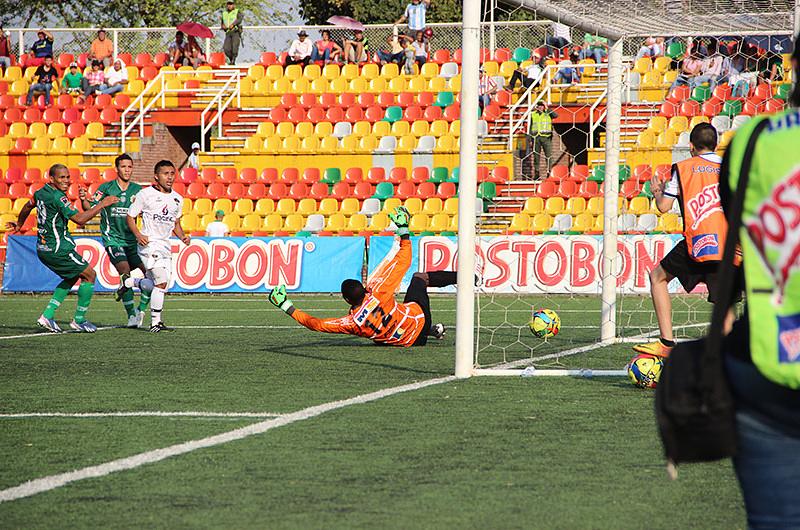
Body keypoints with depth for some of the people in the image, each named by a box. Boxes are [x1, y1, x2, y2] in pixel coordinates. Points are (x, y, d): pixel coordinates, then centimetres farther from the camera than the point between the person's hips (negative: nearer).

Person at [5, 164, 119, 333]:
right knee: (90, 274, 2)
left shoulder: (41, 192, 9)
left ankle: (47, 315, 14)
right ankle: (79, 320, 6)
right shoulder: (57, 197, -20)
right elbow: (79, 219, -27)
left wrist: (19, 225, 48)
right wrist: (101, 205, -22)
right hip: (58, 249, -9)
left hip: (43, 248, 9)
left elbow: (28, 206, 29)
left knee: (72, 278, 23)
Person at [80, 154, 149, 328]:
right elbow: (89, 208, -2)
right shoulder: (106, 188, 0)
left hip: (132, 240, 4)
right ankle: (131, 315, -17)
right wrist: (83, 200, -22)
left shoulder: (137, 190, 8)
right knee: (125, 271, -22)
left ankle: (141, 309, 7)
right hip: (113, 239, -4)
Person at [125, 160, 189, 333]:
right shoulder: (145, 194, -7)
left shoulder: (177, 199, 11)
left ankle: (128, 282, 35)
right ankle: (155, 322, -9)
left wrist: (182, 236, 2)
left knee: (155, 285, 9)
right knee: (161, 282, -18)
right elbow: (130, 217, -2)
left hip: (165, 245, 7)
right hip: (149, 243, -7)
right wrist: (138, 235, -19)